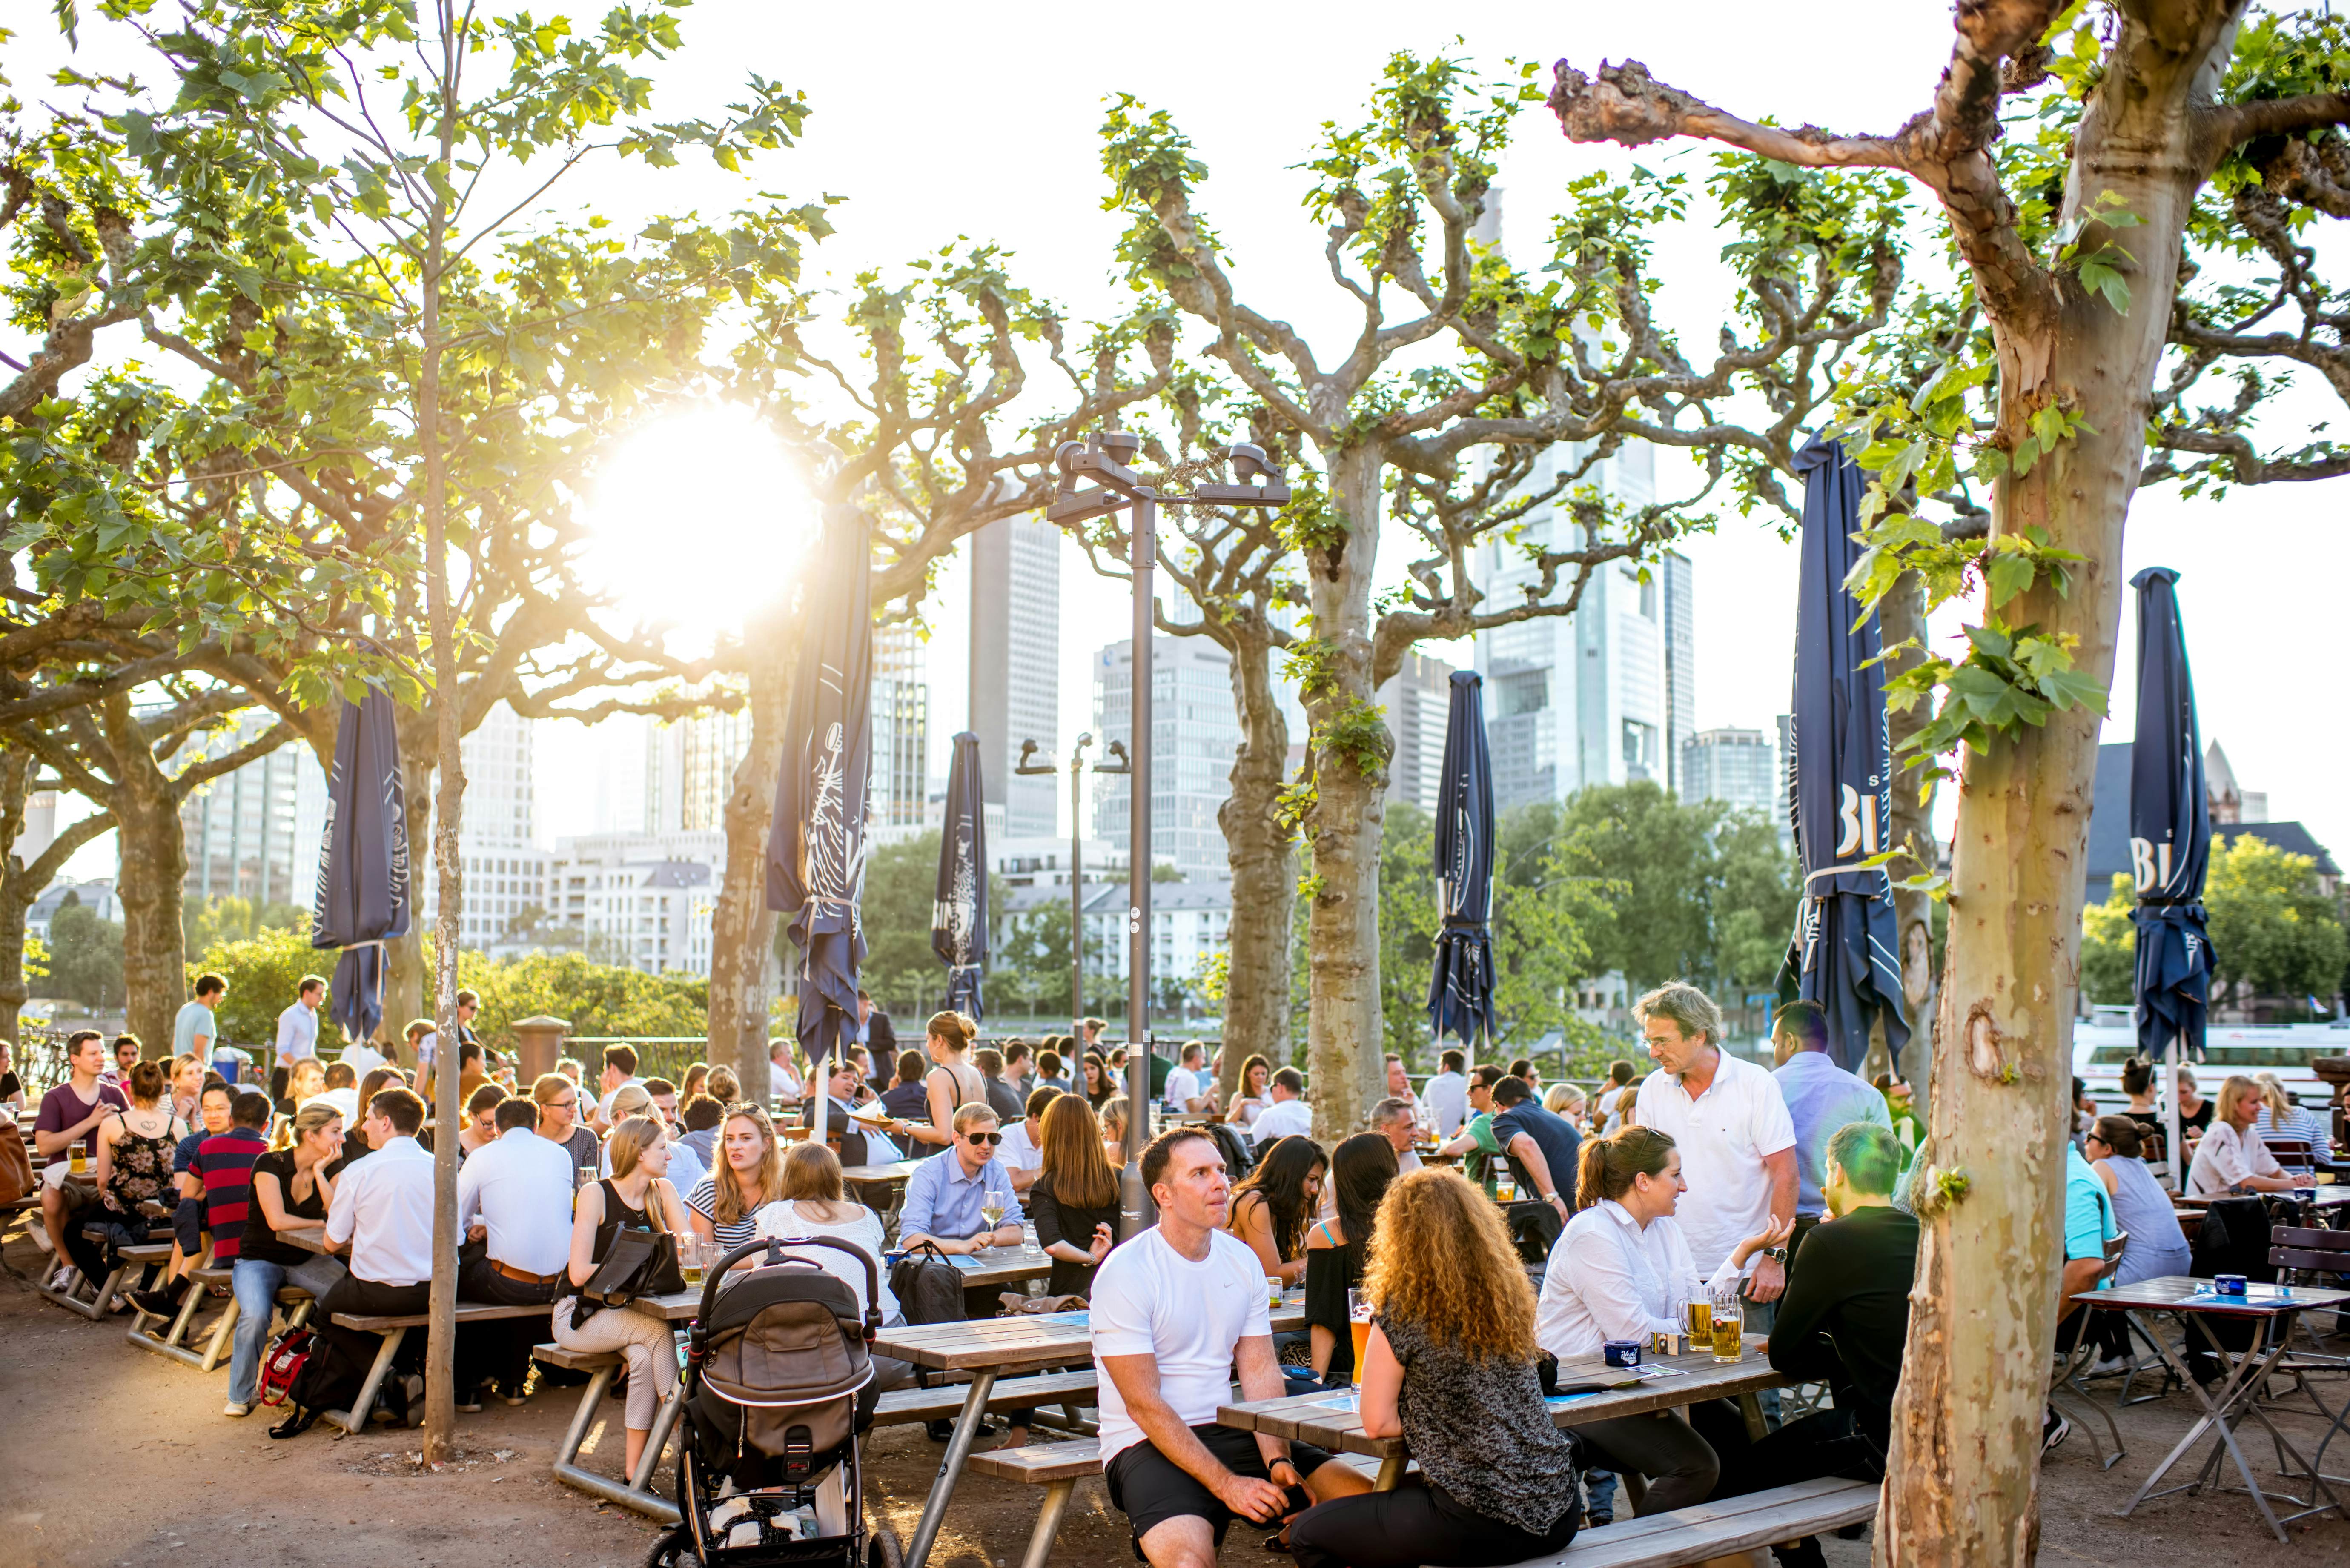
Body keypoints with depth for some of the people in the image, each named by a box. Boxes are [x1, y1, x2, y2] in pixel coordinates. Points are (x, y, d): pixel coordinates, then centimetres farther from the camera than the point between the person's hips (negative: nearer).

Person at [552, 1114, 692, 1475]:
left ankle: (635, 1470, -25)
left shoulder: (663, 1192, 3)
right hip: (581, 1314, -4)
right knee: (660, 1331, -29)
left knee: (644, 1356, -28)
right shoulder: (595, 1195, -12)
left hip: (629, 1311, 4)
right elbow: (579, 1273, -19)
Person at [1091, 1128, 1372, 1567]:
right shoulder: (1125, 1273, -12)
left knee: (1366, 1500, -9)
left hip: (1230, 1431, 6)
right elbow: (1144, 1404, -15)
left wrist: (1277, 1460, -12)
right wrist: (1227, 1485, -19)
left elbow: (1260, 1371, 5)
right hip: (1150, 1445, -6)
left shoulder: (1242, 1260, 8)